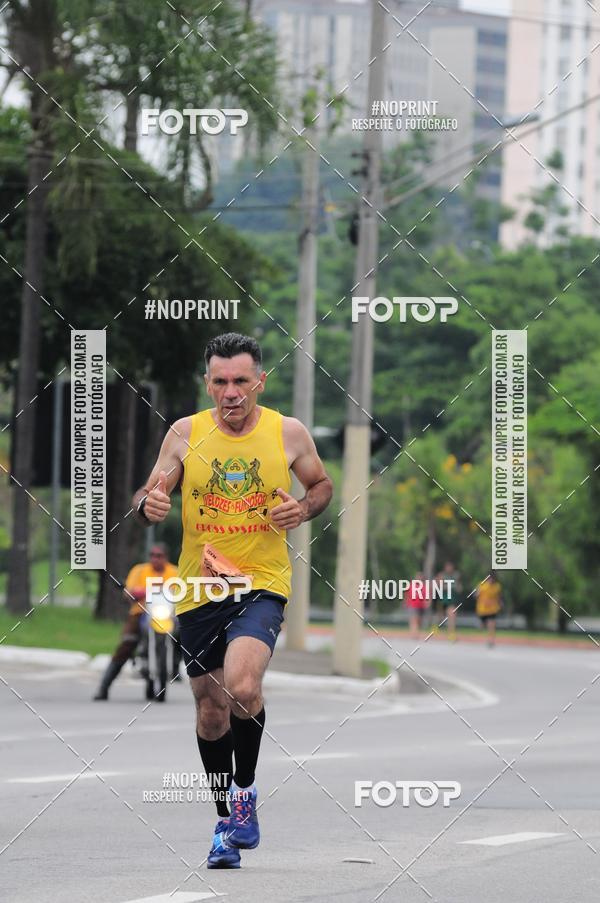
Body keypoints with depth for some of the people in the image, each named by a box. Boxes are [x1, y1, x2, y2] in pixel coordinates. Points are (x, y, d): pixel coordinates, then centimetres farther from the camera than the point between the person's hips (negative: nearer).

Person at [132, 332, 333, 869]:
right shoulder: (185, 433, -1)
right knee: (211, 708, 11)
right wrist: (149, 505, -18)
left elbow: (322, 484, 13)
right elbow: (150, 495, 7)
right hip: (199, 589, 3)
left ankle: (246, 789, -2)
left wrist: (303, 509, -9)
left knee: (242, 688, -27)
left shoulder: (289, 433, -3)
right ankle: (227, 820, 29)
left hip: (262, 584, -3)